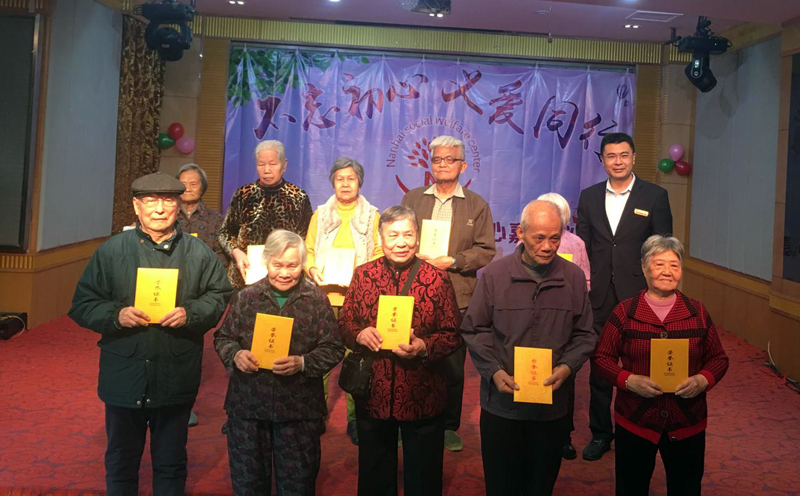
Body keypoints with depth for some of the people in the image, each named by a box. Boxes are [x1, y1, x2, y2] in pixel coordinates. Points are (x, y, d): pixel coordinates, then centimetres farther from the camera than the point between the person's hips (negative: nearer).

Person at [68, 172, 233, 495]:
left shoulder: (199, 254, -1)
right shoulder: (111, 251, -1)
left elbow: (219, 297, 3)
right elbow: (83, 305, 0)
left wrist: (190, 313, -15)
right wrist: (116, 315, -18)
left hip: (176, 381, 0)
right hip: (124, 379, 1)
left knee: (171, 465, 17)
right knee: (121, 464, 19)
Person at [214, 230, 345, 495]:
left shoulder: (316, 299, -2)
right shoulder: (245, 297, 3)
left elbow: (334, 348, -4)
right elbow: (222, 337, 10)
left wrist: (303, 363, -20)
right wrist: (235, 355, -11)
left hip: (299, 411, -1)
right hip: (247, 405, 2)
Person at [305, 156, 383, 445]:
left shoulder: (372, 216, 10)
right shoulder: (320, 214, 14)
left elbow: (380, 257, 7)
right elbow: (308, 251, 15)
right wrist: (312, 269, -5)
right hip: (323, 294, 2)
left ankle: (355, 419, 6)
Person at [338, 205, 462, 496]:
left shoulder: (437, 278, -8)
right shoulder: (363, 274, -1)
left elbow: (453, 334, -5)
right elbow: (344, 323, 4)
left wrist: (425, 347, -23)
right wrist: (358, 334, -17)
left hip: (422, 399, -2)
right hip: (372, 396, 2)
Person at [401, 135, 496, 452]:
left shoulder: (477, 205, 7)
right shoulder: (412, 199, 12)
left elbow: (486, 251, 1)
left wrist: (453, 261, -12)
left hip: (456, 298, -1)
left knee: (453, 366, 5)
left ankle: (449, 427, 21)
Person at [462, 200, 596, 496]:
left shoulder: (574, 277, -2)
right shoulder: (494, 275, -7)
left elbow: (584, 335, 2)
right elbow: (474, 331, -3)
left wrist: (567, 367, -14)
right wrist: (494, 371, -15)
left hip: (552, 406, 2)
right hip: (501, 404, -1)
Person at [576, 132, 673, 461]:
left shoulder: (655, 196, 0)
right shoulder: (589, 197, 8)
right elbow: (582, 247, 9)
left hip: (638, 295, -2)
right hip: (599, 295, 2)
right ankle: (600, 433, 24)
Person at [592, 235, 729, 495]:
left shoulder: (698, 312, 2)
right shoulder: (624, 312, -4)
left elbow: (718, 359, 7)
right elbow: (601, 358, -2)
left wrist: (702, 380, -13)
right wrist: (630, 380, -19)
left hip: (688, 424, 2)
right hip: (634, 422, -1)